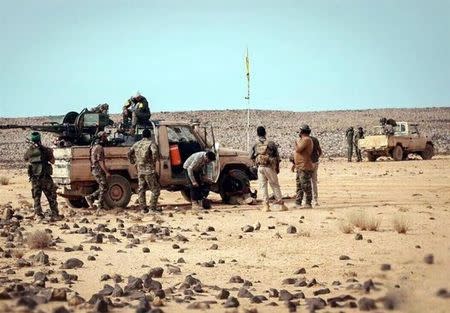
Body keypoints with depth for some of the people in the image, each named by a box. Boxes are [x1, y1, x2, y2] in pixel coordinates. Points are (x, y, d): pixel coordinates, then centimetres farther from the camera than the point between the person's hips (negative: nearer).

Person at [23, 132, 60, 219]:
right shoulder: (45, 149, -9)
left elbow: (25, 159, 21)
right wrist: (50, 152, 15)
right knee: (51, 196, 6)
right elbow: (52, 161, 0)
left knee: (36, 196, 13)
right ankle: (54, 214, 4)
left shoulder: (29, 151, -1)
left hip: (34, 177, 3)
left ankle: (38, 214, 7)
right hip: (45, 177, -3)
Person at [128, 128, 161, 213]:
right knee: (155, 189, 1)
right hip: (149, 170, -6)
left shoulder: (136, 144, 13)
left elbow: (129, 153, 15)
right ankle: (153, 207, -5)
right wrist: (154, 162, -10)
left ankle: (143, 208, 10)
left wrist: (133, 162, 19)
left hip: (140, 170, 6)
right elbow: (154, 152, -22)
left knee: (141, 190, 11)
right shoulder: (150, 143, -5)